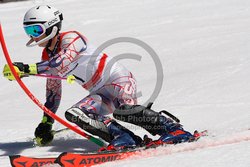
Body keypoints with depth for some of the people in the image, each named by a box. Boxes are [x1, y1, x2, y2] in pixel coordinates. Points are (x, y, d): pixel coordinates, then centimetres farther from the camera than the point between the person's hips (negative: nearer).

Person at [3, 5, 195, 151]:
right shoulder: (48, 55, 12)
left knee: (123, 109, -36)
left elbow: (61, 65, -34)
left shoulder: (70, 38, -14)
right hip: (101, 93, 8)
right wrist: (46, 122, 20)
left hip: (119, 79, -8)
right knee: (74, 114, -17)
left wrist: (27, 69, -38)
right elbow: (53, 90, 22)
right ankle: (123, 138, -24)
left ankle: (172, 129, -24)